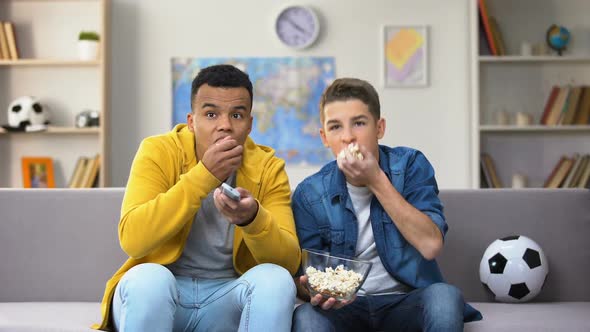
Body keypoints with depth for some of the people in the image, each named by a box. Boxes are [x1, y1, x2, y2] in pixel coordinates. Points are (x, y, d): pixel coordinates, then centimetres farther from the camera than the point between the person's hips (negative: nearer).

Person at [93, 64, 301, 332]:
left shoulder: (267, 167, -4)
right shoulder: (159, 152, -9)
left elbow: (290, 262, -10)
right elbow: (132, 239, -23)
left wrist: (251, 218, -31)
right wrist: (203, 176, -27)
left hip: (228, 297, 2)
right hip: (158, 292, -2)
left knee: (276, 279, -26)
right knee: (148, 277, -33)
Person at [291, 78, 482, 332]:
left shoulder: (409, 165, -5)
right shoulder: (310, 194, -3)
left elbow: (430, 245, -17)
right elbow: (302, 275, 1)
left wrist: (376, 180, -20)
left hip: (406, 301, 1)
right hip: (347, 306, 0)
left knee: (444, 297, -33)